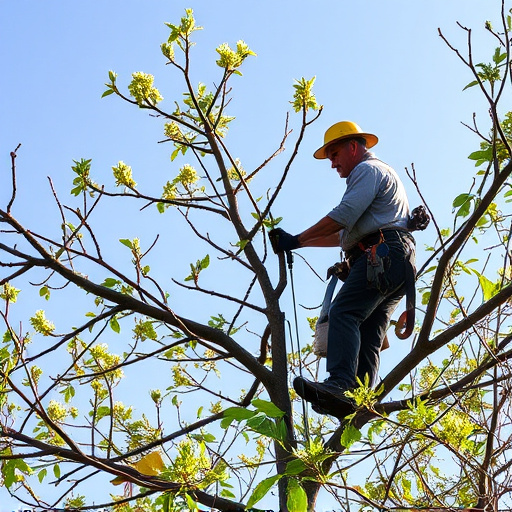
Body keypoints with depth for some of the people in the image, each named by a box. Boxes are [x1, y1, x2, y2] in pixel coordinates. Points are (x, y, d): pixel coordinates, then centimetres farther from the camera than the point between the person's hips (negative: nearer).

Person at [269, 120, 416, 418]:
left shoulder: (368, 170, 4)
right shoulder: (382, 175, 37)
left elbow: (343, 216, -12)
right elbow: (345, 235, 35)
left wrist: (296, 240, -8)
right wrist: (301, 243, 29)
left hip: (383, 254, -11)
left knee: (344, 313, -24)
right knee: (368, 337, -2)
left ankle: (341, 385, -40)